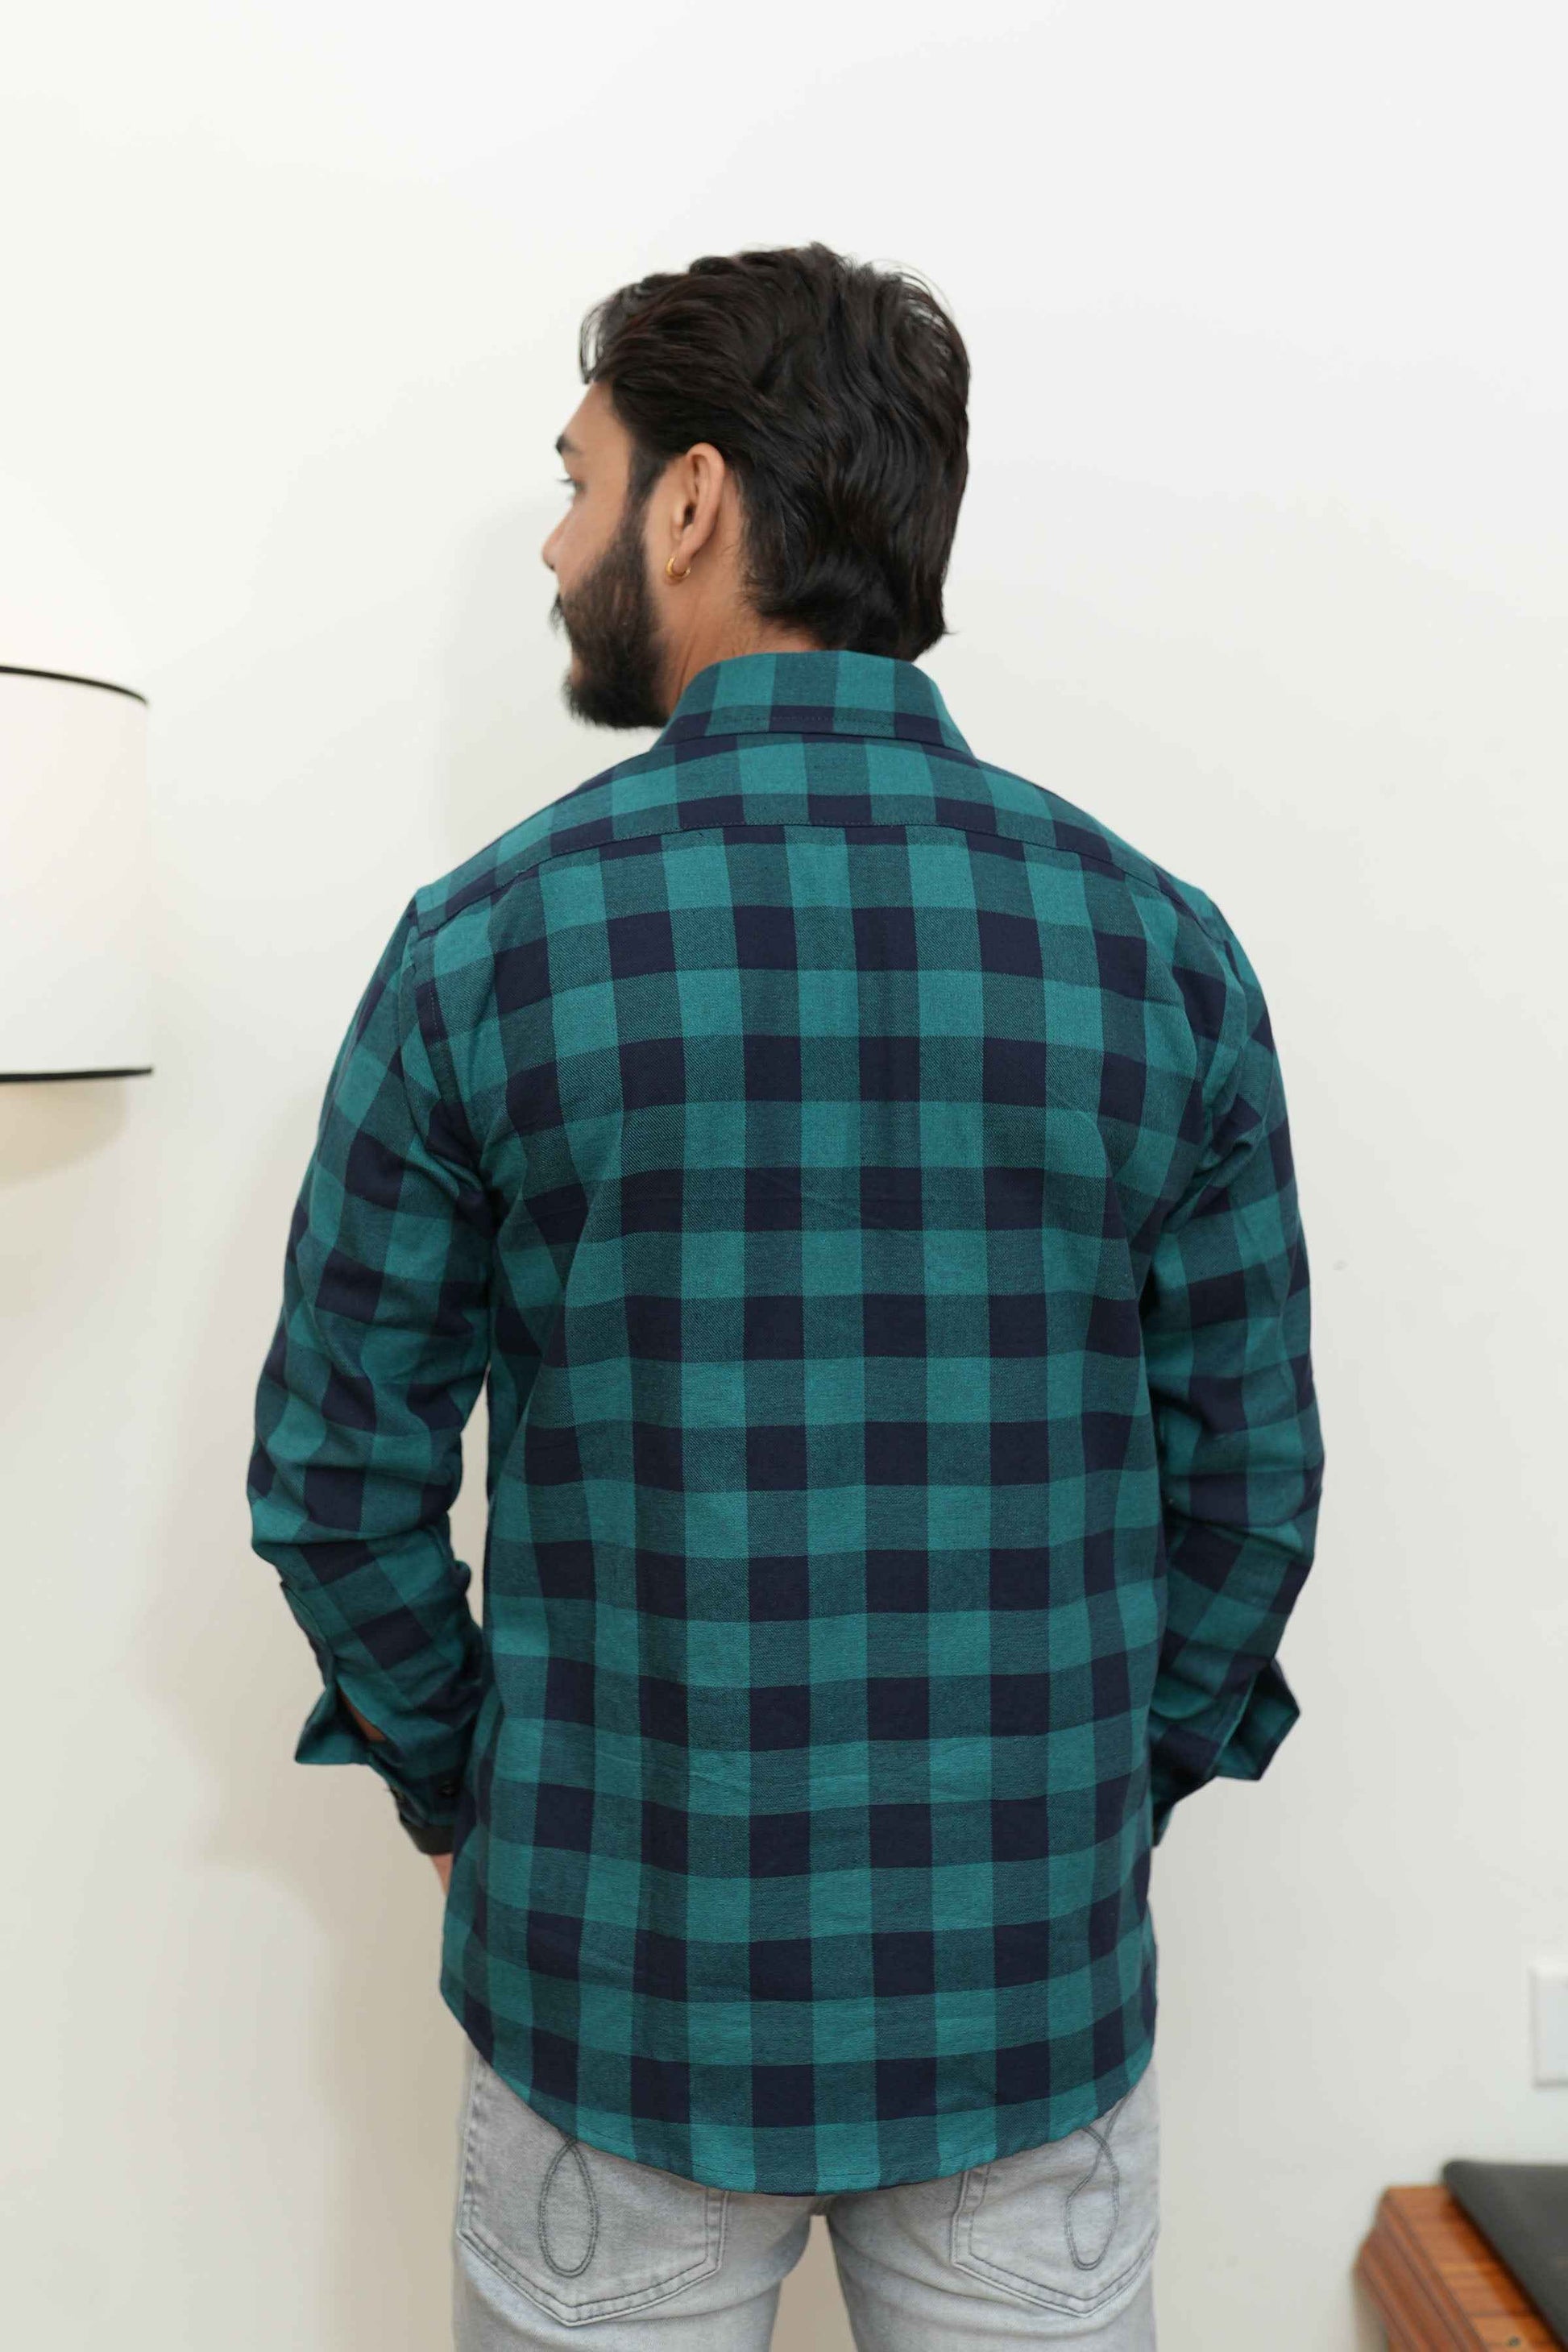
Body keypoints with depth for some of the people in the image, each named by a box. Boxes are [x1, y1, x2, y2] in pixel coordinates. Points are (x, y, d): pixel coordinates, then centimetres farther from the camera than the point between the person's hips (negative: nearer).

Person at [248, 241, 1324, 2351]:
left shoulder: (492, 939, -13)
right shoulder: (1162, 947, -7)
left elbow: (341, 1477, -6)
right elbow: (1254, 1478, -2)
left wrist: (456, 1797, 10)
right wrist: (1108, 1811, 12)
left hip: (620, 1977, -1)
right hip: (1040, 1988, 2)